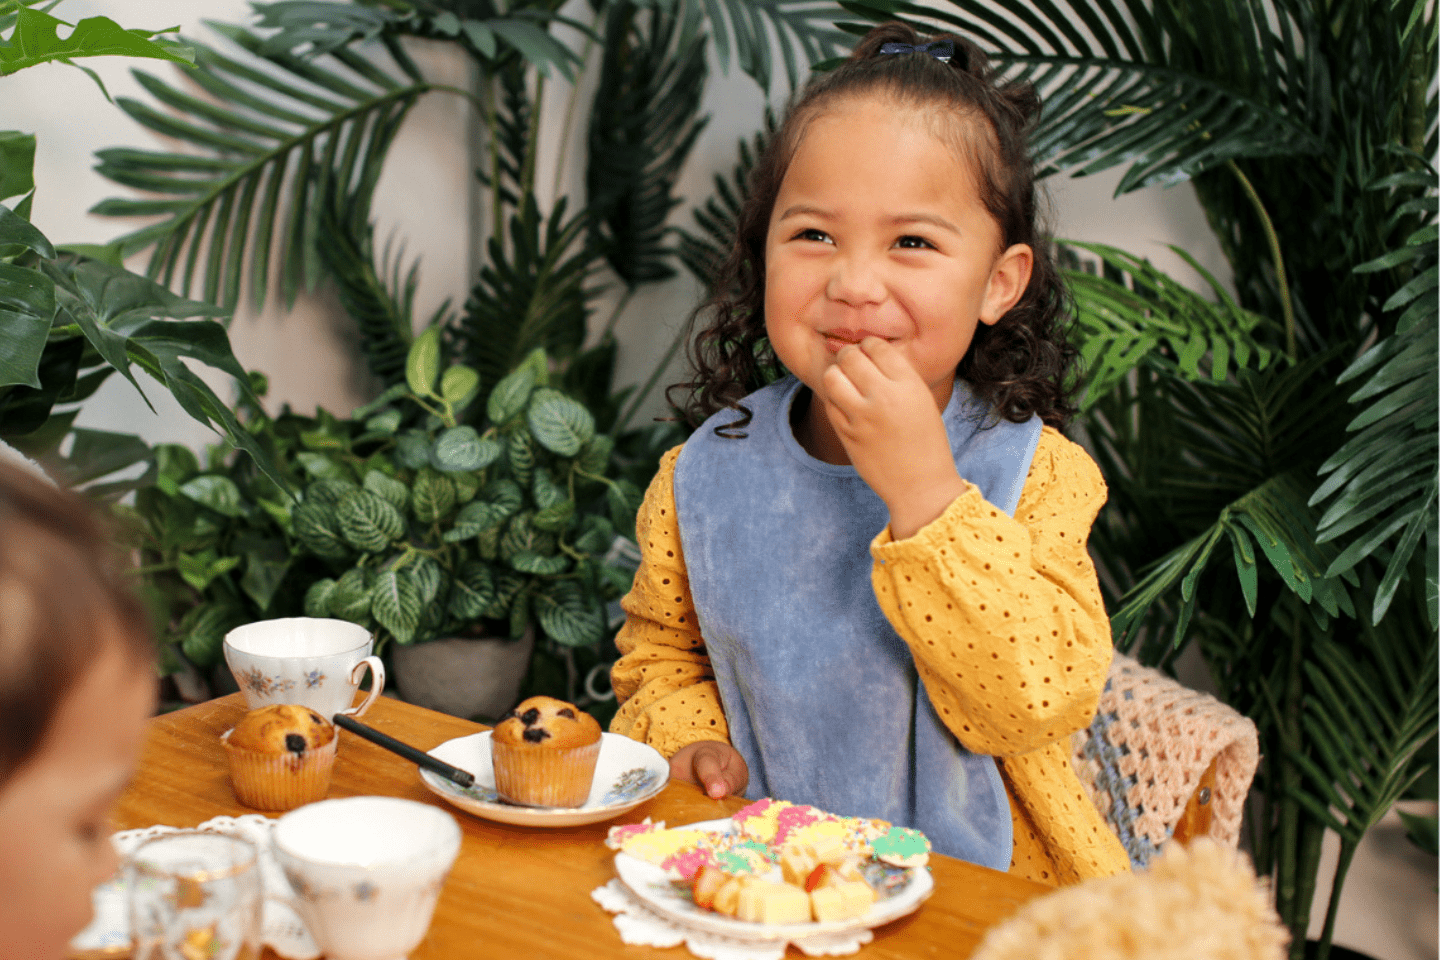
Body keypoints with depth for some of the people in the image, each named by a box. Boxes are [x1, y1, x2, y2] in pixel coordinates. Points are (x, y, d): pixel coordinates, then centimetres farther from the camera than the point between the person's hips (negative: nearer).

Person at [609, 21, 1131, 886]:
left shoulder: (1036, 474, -8)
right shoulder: (705, 476, 0)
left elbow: (1045, 704, -20)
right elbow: (662, 649, 16)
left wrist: (924, 493, -25)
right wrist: (691, 736, -4)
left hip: (988, 885, -2)